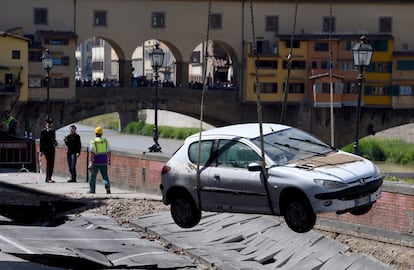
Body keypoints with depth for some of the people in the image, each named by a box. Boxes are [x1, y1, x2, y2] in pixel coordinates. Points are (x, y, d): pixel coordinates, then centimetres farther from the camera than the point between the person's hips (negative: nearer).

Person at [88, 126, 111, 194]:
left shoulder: (93, 141, -9)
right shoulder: (105, 141, 3)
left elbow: (92, 153, -14)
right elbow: (109, 152, 6)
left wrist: (91, 162, -12)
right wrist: (109, 160, 15)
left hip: (95, 162, -3)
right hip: (104, 162, 3)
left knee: (93, 176, 10)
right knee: (105, 176, 7)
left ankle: (92, 189, 14)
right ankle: (108, 188, -9)